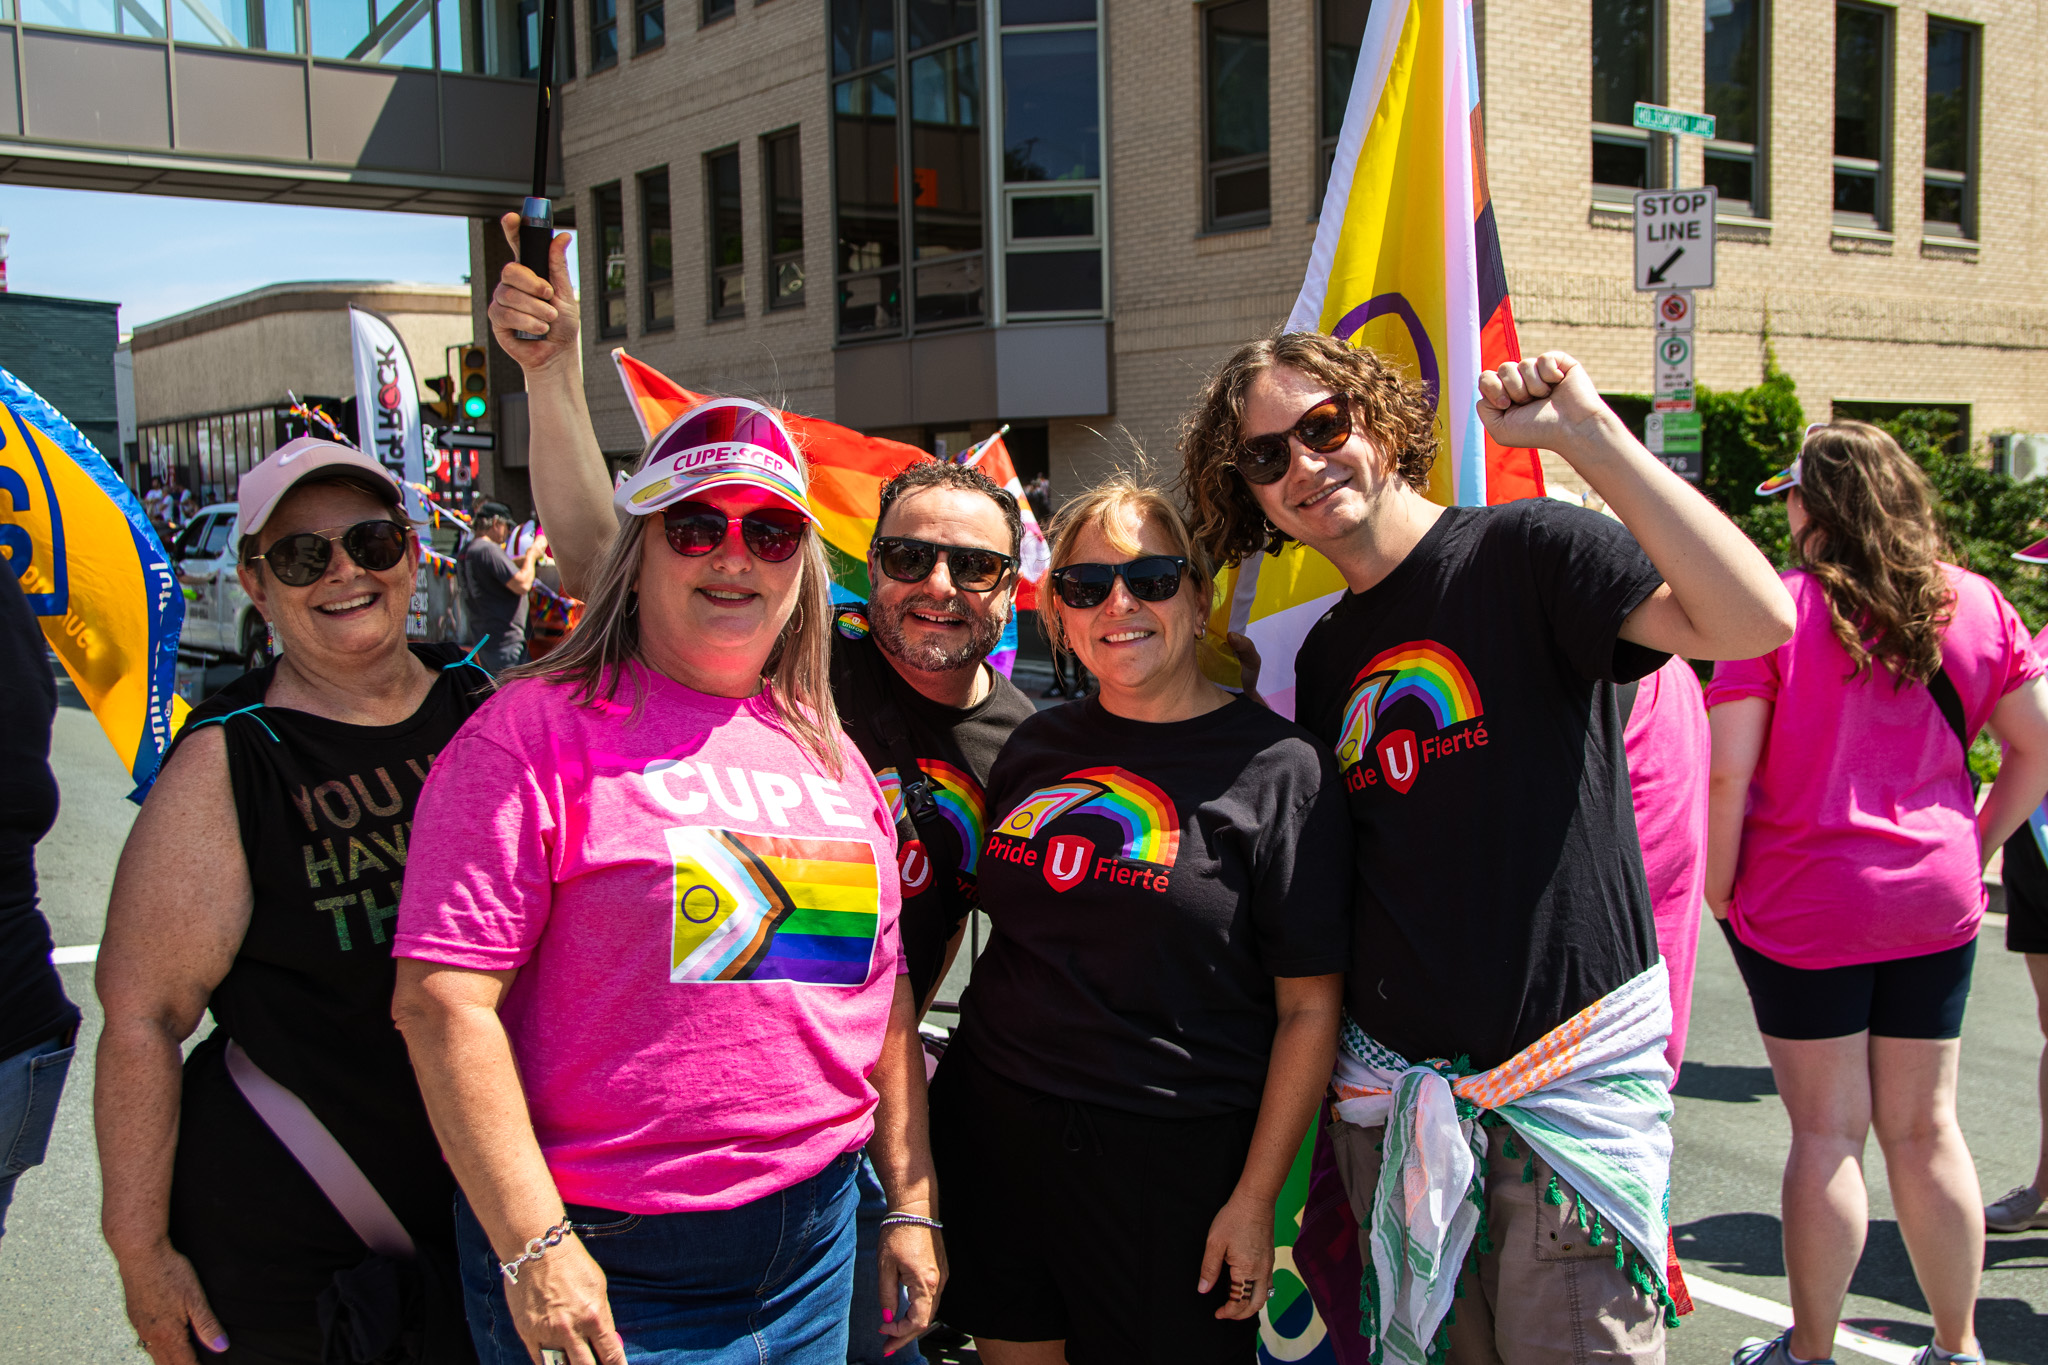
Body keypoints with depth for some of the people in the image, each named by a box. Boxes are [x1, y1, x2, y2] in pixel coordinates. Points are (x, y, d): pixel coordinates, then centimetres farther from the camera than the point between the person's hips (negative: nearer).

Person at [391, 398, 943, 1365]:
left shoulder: (829, 757, 9)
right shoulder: (540, 731, -9)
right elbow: (443, 1000, -16)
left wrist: (912, 1206, 11)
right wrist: (532, 1247, -19)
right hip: (607, 1268, -5)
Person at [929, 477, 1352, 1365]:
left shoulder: (1277, 768, -7)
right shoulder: (1037, 747, 8)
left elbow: (1309, 1009, -8)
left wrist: (1255, 1198, -10)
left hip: (1171, 1159, -4)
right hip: (994, 1126, 5)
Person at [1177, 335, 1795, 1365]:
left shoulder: (1520, 551, -7)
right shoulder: (1323, 659, 12)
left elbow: (1755, 622, -25)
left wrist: (1585, 432, -25)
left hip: (1569, 1074, -6)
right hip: (1390, 1096, 6)